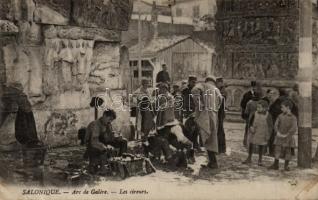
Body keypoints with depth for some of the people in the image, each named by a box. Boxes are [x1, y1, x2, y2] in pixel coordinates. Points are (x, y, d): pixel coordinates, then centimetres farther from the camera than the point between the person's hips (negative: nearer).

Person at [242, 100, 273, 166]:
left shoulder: (268, 116, -12)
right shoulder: (255, 114, -7)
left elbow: (270, 126, -5)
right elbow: (250, 121, 8)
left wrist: (268, 135, -7)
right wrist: (251, 127, -11)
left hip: (262, 135, -2)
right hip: (254, 133, 2)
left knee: (261, 147, 11)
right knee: (251, 145, 8)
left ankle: (260, 160, 27)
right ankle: (249, 159, 25)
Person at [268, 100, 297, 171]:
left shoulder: (293, 117, -8)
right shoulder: (280, 116, 3)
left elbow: (294, 128, -14)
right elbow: (276, 125, 4)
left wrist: (286, 135, -16)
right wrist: (278, 132, -10)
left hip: (288, 137, -3)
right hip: (280, 136, 3)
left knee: (287, 151, 5)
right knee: (277, 150, 1)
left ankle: (286, 166, 17)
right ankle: (276, 165, 9)